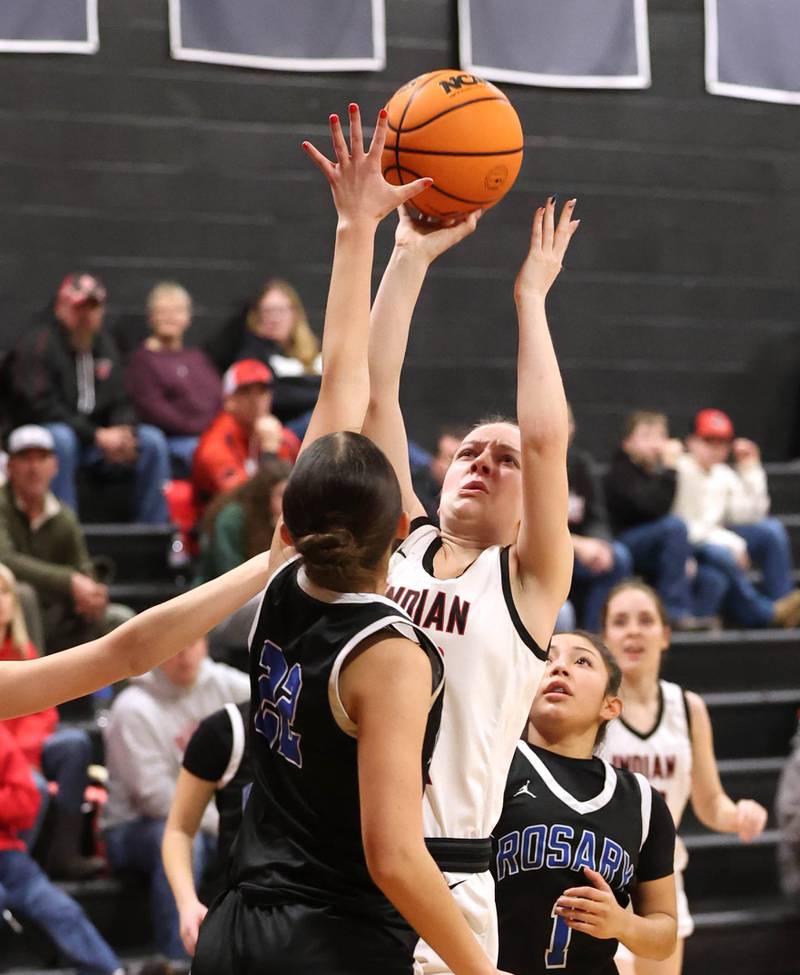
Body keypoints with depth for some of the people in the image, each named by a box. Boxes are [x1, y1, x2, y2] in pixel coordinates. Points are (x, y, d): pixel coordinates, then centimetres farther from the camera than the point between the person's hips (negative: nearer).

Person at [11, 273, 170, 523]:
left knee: (152, 439, -13)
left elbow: (120, 403, 13)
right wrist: (96, 435, -23)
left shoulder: (104, 345, 12)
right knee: (61, 437, -38)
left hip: (99, 442, 6)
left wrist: (124, 431, -12)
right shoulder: (36, 345, -9)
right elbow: (42, 408, -17)